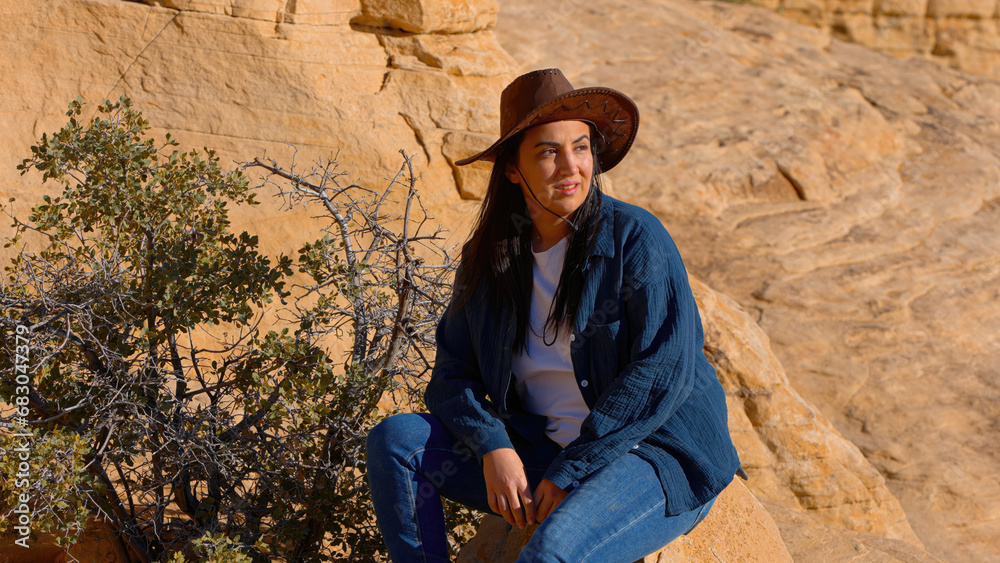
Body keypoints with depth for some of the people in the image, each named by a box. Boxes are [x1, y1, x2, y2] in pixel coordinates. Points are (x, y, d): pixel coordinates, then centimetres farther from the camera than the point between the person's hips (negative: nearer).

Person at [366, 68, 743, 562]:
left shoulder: (636, 238, -11)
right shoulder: (486, 260, 3)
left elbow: (665, 371, -18)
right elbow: (453, 376, 5)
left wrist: (571, 472, -18)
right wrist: (493, 449, -16)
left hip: (658, 455, -5)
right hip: (537, 451, 5)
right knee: (394, 441, -10)